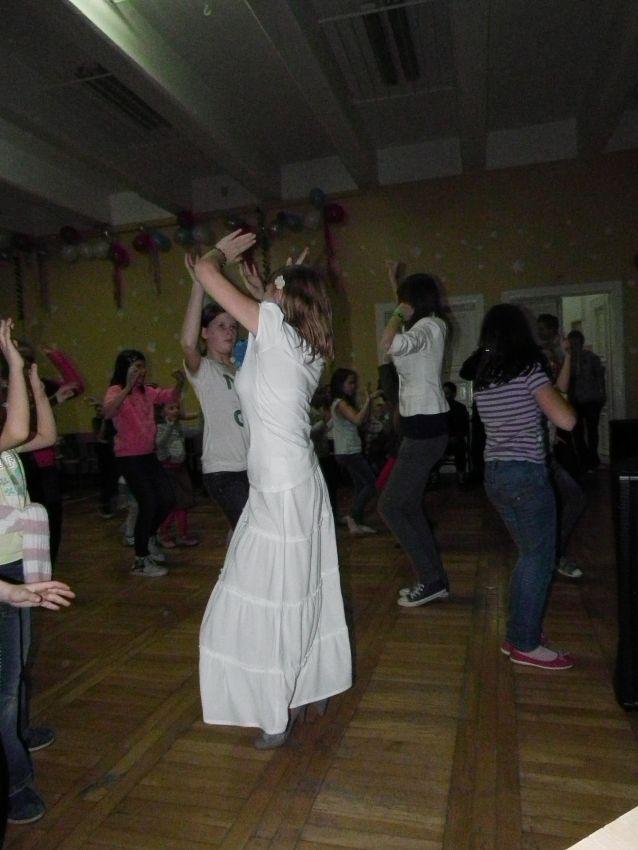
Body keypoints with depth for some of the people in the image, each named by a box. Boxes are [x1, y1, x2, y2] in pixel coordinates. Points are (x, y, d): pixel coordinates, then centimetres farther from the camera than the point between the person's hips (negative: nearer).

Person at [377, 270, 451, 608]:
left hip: (424, 428, -10)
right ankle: (434, 579, 22)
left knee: (390, 506, -4)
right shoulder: (430, 326, 15)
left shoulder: (427, 327, -15)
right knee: (409, 506, 14)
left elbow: (389, 344, -37)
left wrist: (398, 315, -18)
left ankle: (431, 580, 4)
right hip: (422, 425, 10)